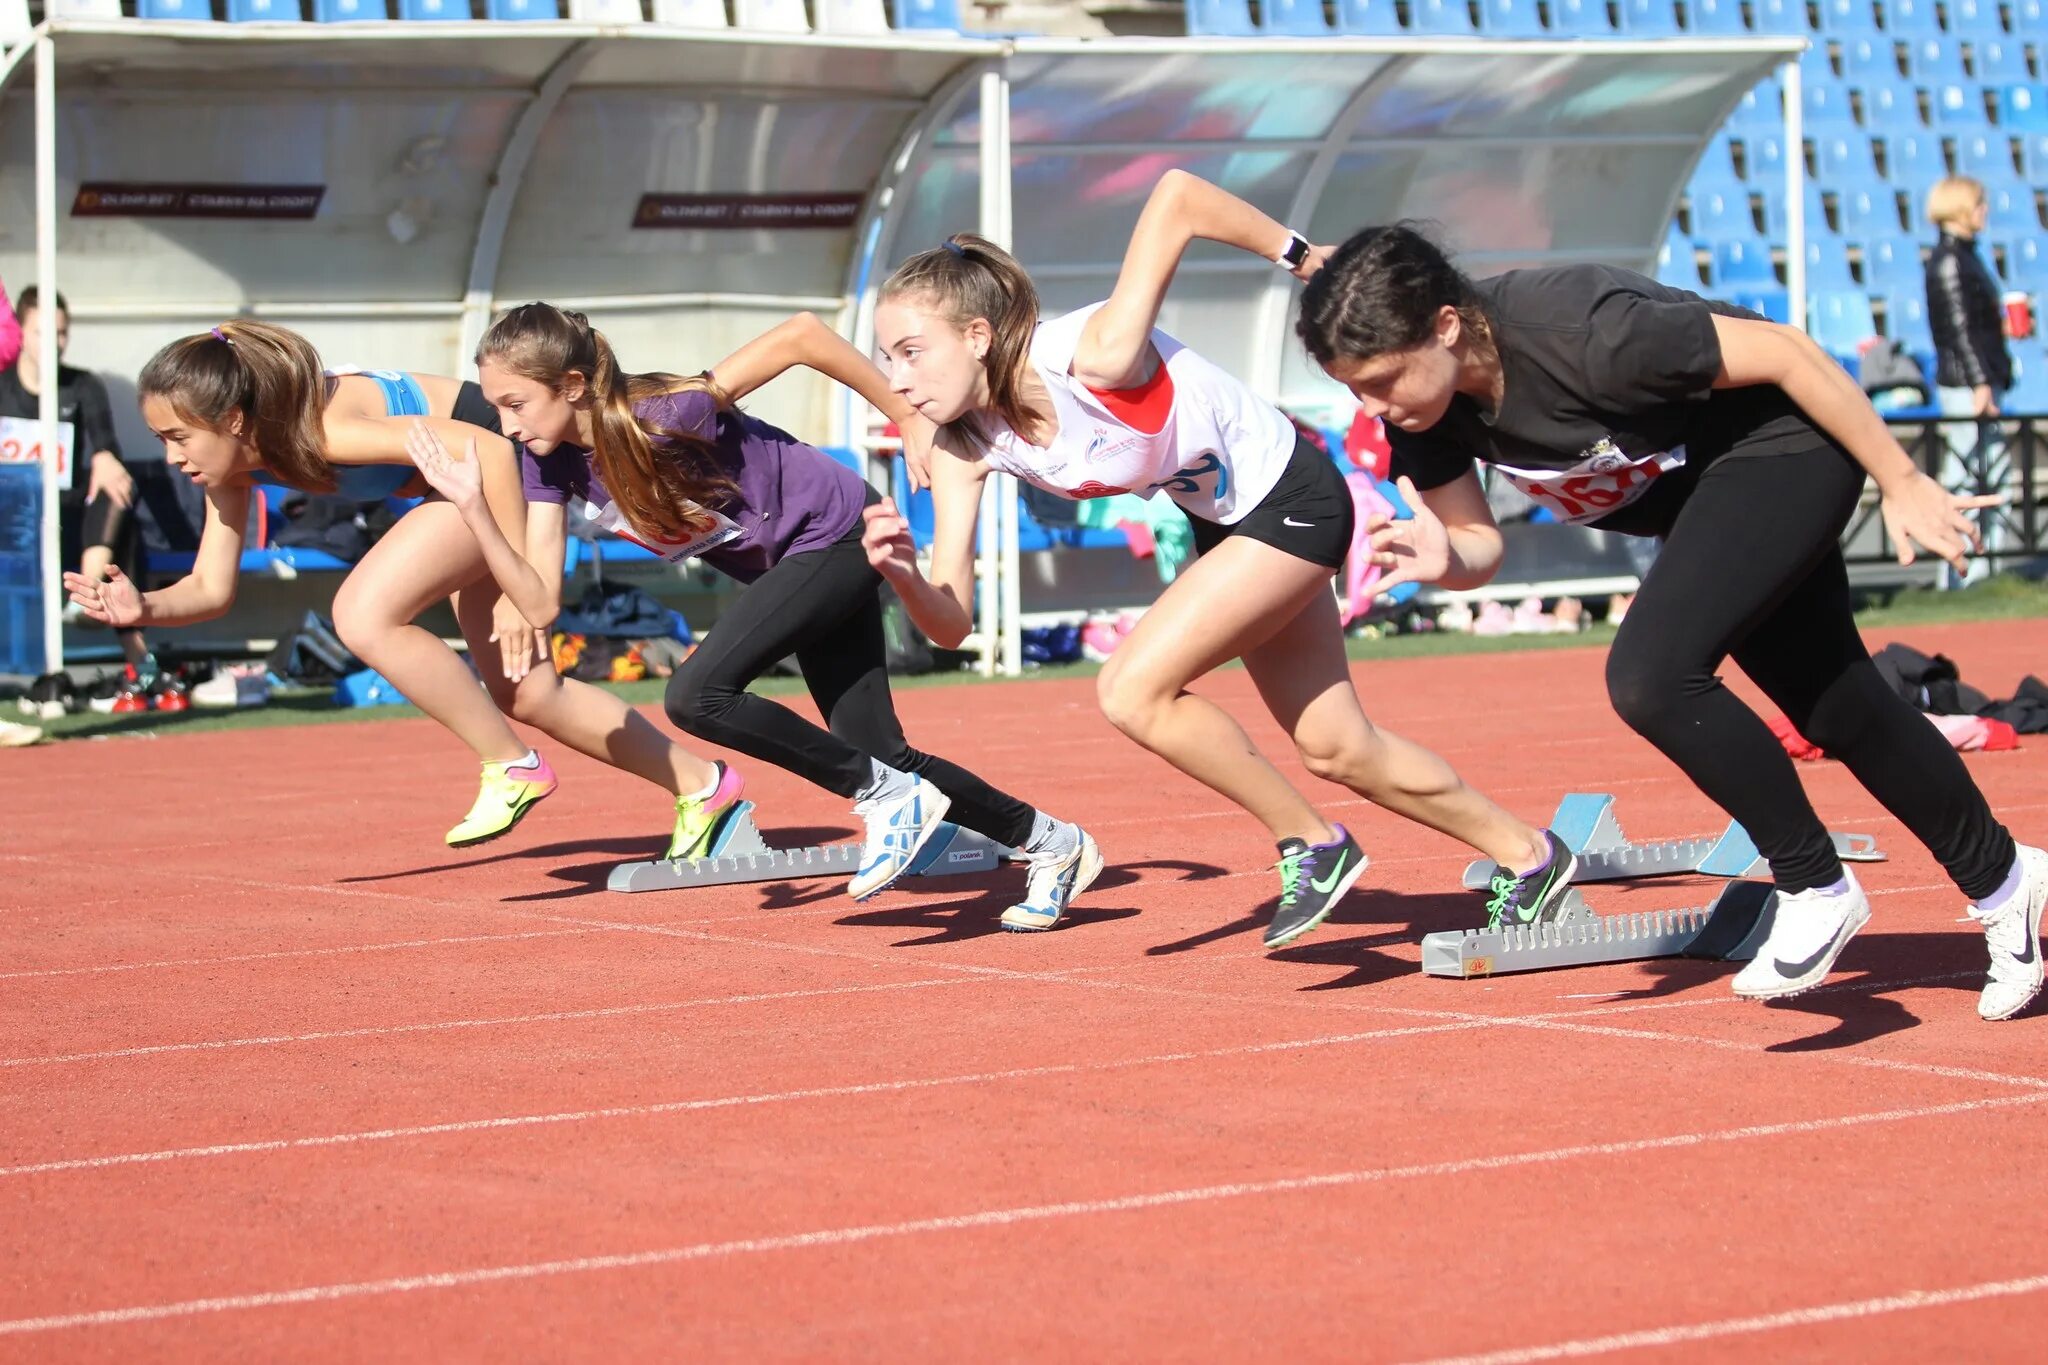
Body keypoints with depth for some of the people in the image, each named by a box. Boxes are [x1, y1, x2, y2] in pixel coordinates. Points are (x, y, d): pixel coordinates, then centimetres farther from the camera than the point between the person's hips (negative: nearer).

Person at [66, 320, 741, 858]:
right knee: (523, 694, 12)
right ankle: (699, 785, 28)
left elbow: (485, 448, -36)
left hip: (506, 464, -10)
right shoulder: (235, 462, -9)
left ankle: (513, 768, -9)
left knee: (364, 615, -24)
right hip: (461, 471, 10)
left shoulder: (324, 429, -34)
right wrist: (143, 608, -23)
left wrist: (525, 587, -34)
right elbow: (212, 588, -1)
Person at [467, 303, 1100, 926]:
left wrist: (912, 419, -21)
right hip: (786, 565, 8)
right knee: (879, 754, 8)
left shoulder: (663, 416, -31)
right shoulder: (551, 459, -9)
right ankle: (1052, 843, 23)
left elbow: (799, 335, -29)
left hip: (834, 533, -8)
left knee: (697, 695, -22)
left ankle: (889, 795, -12)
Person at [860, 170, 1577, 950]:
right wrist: (900, 571, -35)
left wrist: (1303, 258, -21)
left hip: (1293, 500, -8)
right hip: (1225, 525, 8)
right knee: (1334, 750, 17)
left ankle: (1312, 845, 0)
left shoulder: (1095, 357, -35)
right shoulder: (964, 449, -14)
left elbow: (1177, 195, -31)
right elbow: (952, 621, -15)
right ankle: (1526, 855, 37)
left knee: (1132, 692, -19)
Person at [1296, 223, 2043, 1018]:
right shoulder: (1419, 408, -15)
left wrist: (1903, 484, -18)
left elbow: (1785, 354, -26)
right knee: (1839, 711, 17)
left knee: (1651, 676, -24)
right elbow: (1479, 544, -4)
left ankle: (1817, 890, -6)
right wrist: (1442, 560, -29)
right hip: (1698, 495, 8)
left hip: (1783, 449, -8)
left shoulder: (1580, 332, -36)